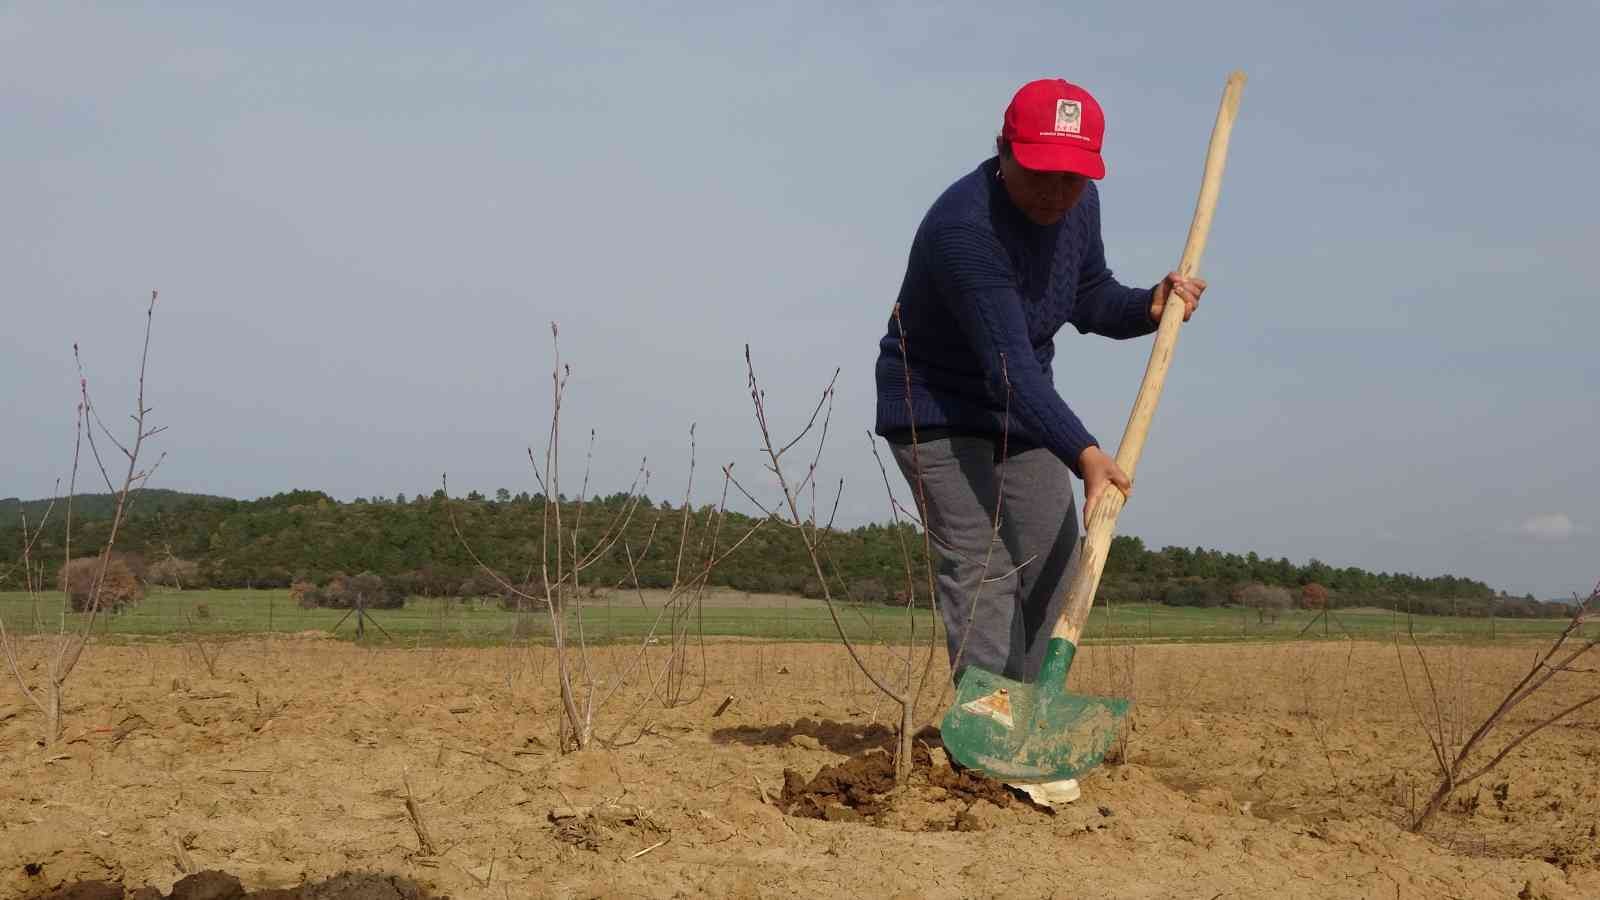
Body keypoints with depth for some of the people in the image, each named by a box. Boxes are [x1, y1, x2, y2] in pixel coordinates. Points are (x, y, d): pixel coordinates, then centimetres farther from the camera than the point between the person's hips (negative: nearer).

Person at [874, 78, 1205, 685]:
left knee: (1053, 567, 6)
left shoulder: (1078, 204, -6)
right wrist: (1085, 454, -49)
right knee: (980, 571, -16)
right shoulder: (965, 227, -32)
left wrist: (1151, 305, -9)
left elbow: (1089, 299, 12)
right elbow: (1009, 368, -39)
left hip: (1022, 408, 8)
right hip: (937, 411, -8)